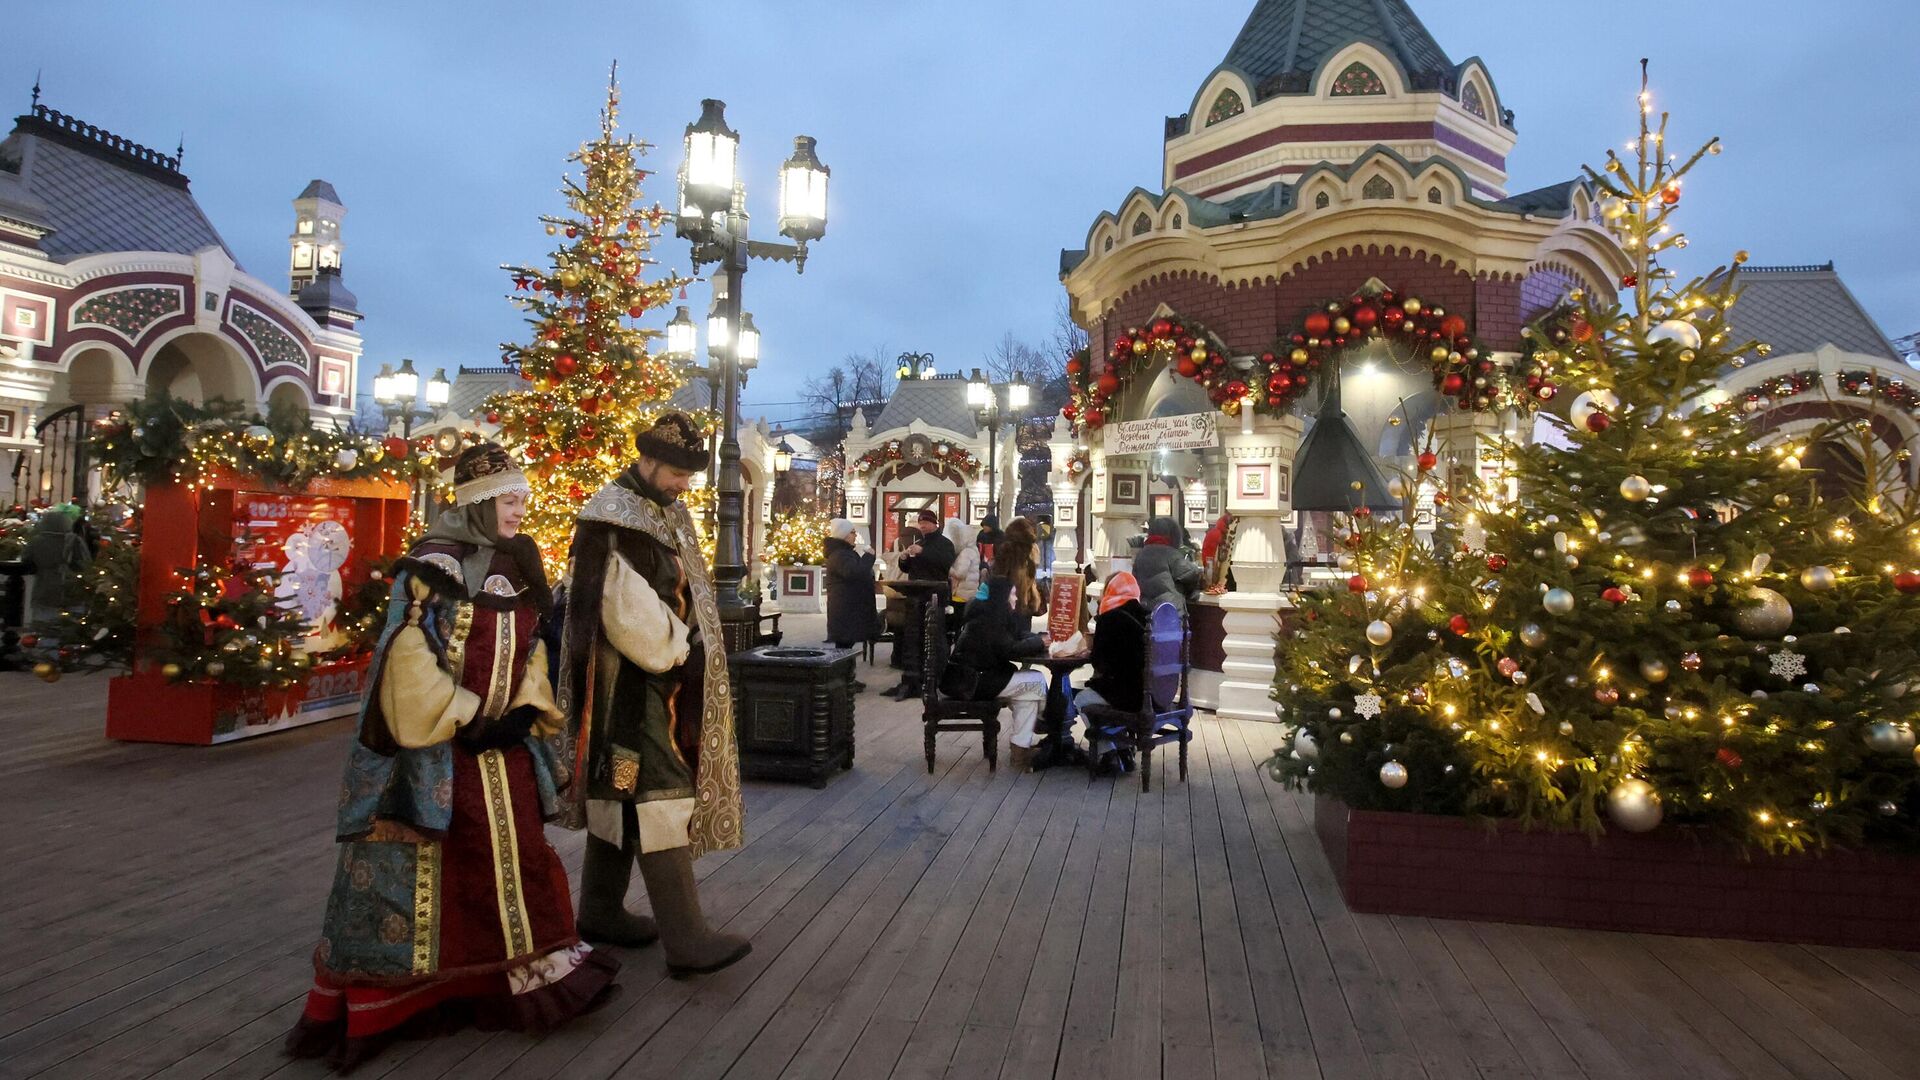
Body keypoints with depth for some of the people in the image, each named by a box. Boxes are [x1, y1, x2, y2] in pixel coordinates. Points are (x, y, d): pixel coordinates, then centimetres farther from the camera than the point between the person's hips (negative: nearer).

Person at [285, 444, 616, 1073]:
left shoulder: (519, 568, 9)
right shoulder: (431, 566, -11)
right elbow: (407, 657, -16)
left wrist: (524, 712, -3)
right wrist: (464, 721, -16)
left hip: (503, 746, 6)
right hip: (432, 746, -6)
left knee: (514, 863, 14)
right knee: (410, 874, 1)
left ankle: (527, 978, 30)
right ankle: (369, 1004, 16)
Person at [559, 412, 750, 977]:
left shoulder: (668, 513, 14)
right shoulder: (611, 520, -15)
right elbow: (624, 611, -21)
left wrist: (685, 645, 7)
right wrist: (674, 652, -11)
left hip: (667, 675, 9)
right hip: (631, 683, -9)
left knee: (621, 794, 16)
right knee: (657, 796, -10)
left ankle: (600, 911, 27)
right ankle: (685, 938, -8)